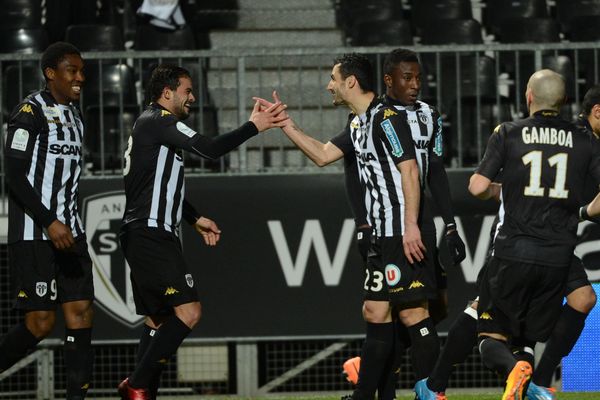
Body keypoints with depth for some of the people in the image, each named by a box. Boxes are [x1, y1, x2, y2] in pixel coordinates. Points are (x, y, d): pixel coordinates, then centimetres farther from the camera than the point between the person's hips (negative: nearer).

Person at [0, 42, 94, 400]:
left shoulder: (74, 115, 15)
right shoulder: (31, 112, -10)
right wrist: (49, 223, -21)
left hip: (69, 233, 8)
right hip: (33, 234, -8)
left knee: (81, 312, -2)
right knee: (41, 322, -9)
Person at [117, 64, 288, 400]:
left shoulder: (152, 124, 23)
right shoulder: (160, 121, -10)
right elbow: (210, 149, -19)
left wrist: (195, 218, 27)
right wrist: (254, 127, -12)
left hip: (146, 237, 11)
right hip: (152, 235, -11)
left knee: (159, 319, 14)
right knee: (188, 311, -16)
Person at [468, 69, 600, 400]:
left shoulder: (508, 133, 1)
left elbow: (478, 187, -4)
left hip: (513, 252, -2)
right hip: (558, 257, 2)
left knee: (492, 337, 5)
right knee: (539, 339, 13)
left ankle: (513, 368, -26)